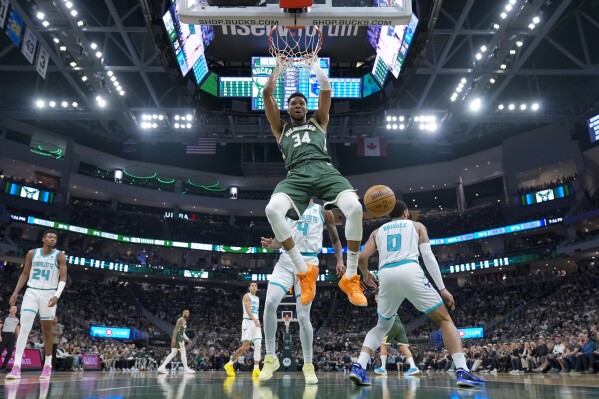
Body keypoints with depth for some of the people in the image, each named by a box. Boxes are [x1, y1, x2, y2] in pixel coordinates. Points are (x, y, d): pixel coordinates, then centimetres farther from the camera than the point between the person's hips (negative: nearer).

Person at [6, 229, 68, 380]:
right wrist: (16, 292, 3)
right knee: (24, 327, -13)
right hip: (31, 292, 2)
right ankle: (16, 367, -16)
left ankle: (48, 366, 16)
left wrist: (57, 295, -23)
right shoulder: (32, 253, 6)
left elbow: (63, 278, -8)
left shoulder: (60, 256, -2)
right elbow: (25, 274, 13)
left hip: (49, 294, -1)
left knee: (47, 330, 5)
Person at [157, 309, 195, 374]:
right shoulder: (181, 320, -10)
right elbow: (176, 329, -19)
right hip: (178, 338, -10)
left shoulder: (185, 321, 20)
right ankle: (186, 369, -2)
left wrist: (188, 340, 24)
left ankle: (162, 367, 7)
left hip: (180, 338, 10)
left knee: (173, 354, 8)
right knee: (183, 352, -6)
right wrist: (174, 339, -26)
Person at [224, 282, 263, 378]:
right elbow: (248, 310, -17)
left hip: (256, 322, 7)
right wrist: (255, 320, -28)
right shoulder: (247, 296, -4)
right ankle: (230, 364, 5)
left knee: (258, 345, -4)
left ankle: (256, 370, -5)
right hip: (248, 321, -7)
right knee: (245, 346, -10)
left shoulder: (257, 298, 21)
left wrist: (258, 321, 17)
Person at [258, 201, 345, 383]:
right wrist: (272, 244, -7)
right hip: (286, 260, 2)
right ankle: (270, 358, -5)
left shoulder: (324, 213, 11)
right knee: (270, 303, -20)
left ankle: (308, 365, 12)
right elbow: (280, 239, 17)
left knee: (303, 316, -6)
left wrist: (340, 261, 1)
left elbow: (335, 240, 18)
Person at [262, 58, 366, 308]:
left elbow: (326, 89, 26)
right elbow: (267, 93, 28)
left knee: (355, 208, -30)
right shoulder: (281, 128, 32)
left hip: (324, 170, 0)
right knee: (272, 210, -34)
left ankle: (350, 276, -15)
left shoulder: (318, 122, 33)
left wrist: (314, 64, 37)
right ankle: (304, 270, -20)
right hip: (297, 176, 0)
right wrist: (279, 67, 40)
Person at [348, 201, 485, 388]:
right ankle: (462, 371, -4)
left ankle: (359, 367, 4)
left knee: (382, 326, 22)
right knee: (445, 319, 11)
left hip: (386, 275, 3)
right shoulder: (417, 225, 22)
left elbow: (362, 257, 13)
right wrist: (442, 288, 7)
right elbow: (428, 256, 8)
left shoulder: (378, 231, 27)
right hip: (409, 271, -3)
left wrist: (365, 274, 35)